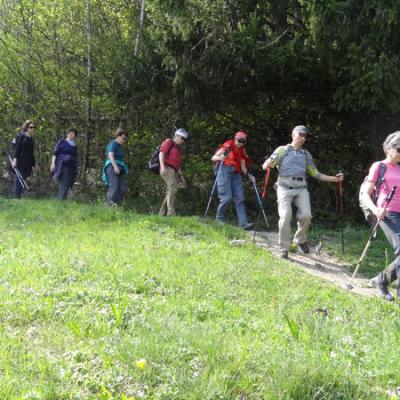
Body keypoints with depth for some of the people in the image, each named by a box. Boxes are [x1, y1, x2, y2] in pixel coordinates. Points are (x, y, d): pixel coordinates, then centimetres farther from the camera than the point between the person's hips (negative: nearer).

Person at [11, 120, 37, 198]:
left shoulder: (31, 139, 16)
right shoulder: (21, 136, -2)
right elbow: (16, 148, -8)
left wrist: (33, 164, 18)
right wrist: (15, 159, -18)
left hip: (28, 163, 6)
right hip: (20, 162, -6)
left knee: (23, 178, 2)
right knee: (19, 178, -7)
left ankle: (18, 196, 3)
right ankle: (16, 196, -6)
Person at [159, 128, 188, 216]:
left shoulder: (178, 148, 27)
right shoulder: (169, 142, 4)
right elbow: (161, 153, -9)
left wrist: (181, 176, 22)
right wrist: (162, 166, -23)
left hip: (173, 171, 9)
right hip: (167, 169, -9)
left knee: (170, 192, 7)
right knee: (173, 188, -21)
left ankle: (162, 213, 11)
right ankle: (171, 212, -27)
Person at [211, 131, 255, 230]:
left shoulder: (242, 151, 15)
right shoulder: (228, 146, -1)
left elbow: (243, 167, 17)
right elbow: (213, 158, -4)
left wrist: (249, 176, 1)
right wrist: (220, 157, -25)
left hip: (236, 175, 6)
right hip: (225, 172, -6)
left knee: (239, 198, -3)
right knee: (227, 198, -13)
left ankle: (243, 222, -8)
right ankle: (219, 219, 6)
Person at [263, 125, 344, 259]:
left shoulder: (306, 154, 23)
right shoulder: (282, 150, 11)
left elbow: (316, 174, 23)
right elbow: (265, 165, 3)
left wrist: (335, 178, 13)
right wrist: (268, 164, -22)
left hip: (301, 189, 3)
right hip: (285, 188, -3)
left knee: (306, 215, -17)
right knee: (285, 216, -19)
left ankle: (300, 240, 10)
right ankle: (283, 248, -6)